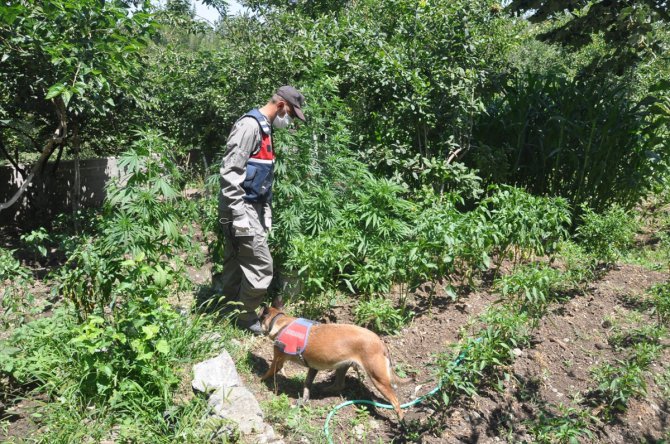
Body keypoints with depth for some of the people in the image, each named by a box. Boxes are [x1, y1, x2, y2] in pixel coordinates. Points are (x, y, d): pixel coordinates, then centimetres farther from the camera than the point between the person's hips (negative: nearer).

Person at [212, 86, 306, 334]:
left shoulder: (264, 127, 17)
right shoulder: (250, 125, -14)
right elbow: (230, 172, -21)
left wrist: (266, 213, 19)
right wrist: (239, 215, -22)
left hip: (253, 208, 10)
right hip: (241, 208, -10)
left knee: (236, 264, 15)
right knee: (261, 266, -5)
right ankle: (245, 318, 10)